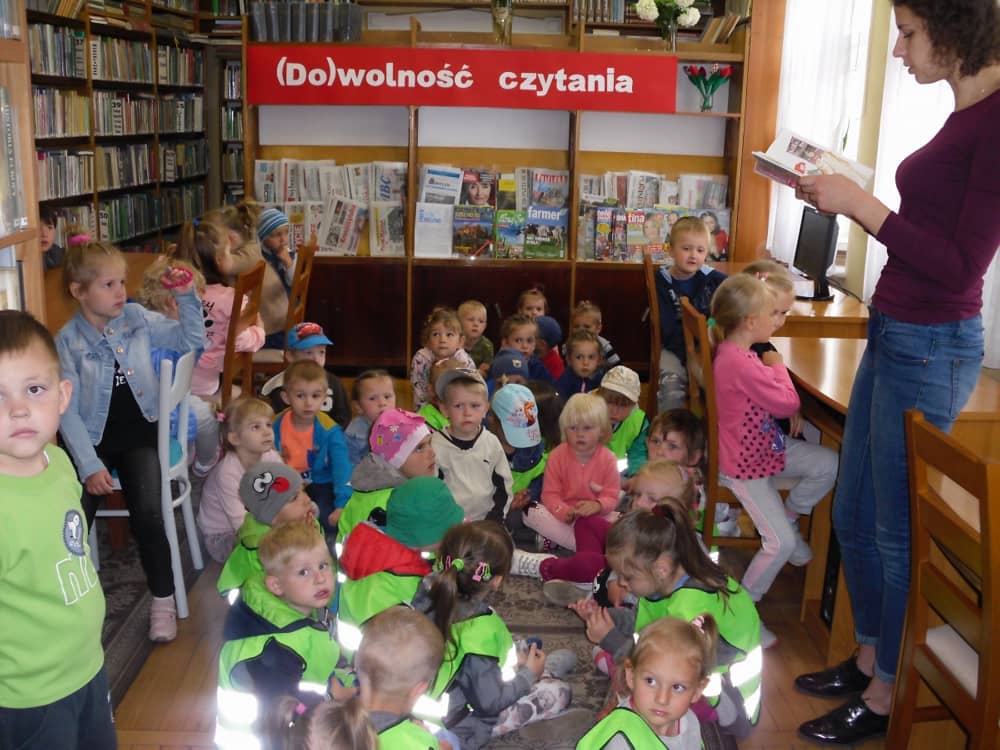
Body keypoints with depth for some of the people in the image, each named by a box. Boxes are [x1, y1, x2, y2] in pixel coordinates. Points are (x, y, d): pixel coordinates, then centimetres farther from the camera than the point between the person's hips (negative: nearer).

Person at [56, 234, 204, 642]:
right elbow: (68, 411, -10)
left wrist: (186, 297, -12)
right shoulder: (67, 341, -9)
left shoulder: (138, 318, -2)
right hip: (92, 440, -1)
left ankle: (163, 601, 1)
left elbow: (192, 342, 3)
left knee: (148, 514, -18)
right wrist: (90, 466, -17)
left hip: (138, 435, 1)